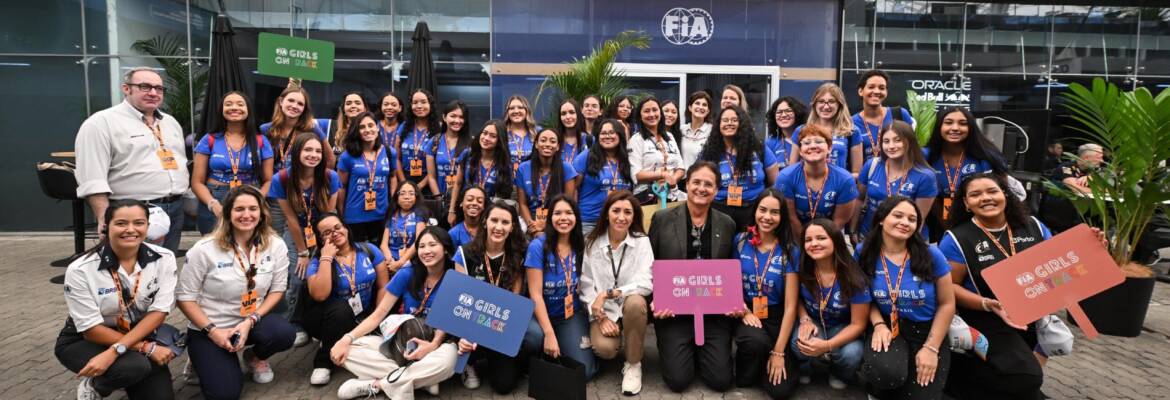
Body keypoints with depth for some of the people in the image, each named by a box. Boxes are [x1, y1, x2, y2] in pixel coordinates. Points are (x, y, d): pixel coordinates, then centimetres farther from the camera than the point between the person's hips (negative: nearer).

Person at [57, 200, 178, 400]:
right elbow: (92, 329, -18)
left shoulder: (163, 258, -14)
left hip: (138, 333, 3)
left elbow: (159, 312, -16)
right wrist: (147, 348, -23)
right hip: (84, 341, -3)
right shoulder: (81, 270, -21)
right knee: (137, 366, -32)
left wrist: (115, 351, -27)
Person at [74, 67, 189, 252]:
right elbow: (92, 181, -15)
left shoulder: (171, 122, 16)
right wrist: (106, 220, -22)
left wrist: (181, 200, 17)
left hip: (175, 209, 7)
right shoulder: (101, 123, -8)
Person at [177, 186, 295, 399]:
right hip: (208, 329, -2)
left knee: (285, 334, -31)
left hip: (252, 320, 2)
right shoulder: (205, 249, -16)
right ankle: (203, 362, 20)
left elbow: (278, 289, -3)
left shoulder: (275, 245, -9)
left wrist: (250, 321, -17)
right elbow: (185, 297, -10)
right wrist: (212, 331, -18)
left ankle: (256, 357, 7)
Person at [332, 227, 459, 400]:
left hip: (434, 345, -2)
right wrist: (347, 338, -19)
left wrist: (434, 345, -31)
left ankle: (374, 384, -22)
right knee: (349, 349, -20)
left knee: (448, 358, -39)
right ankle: (423, 379, -23)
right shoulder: (407, 274, -6)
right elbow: (378, 315, -5)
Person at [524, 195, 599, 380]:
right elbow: (535, 294, -16)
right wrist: (549, 334, -22)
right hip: (542, 314, -2)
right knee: (535, 337, -37)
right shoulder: (538, 246, -14)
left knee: (583, 371, -16)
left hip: (573, 315, 2)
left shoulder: (583, 246, -4)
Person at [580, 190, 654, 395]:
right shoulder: (591, 243, -2)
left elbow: (646, 284, -16)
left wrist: (609, 293, -25)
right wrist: (601, 317, -15)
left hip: (631, 307, 0)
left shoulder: (642, 242, -5)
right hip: (603, 311, 0)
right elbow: (586, 286, -3)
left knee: (635, 302, -36)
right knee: (604, 348, -29)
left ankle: (633, 365, -14)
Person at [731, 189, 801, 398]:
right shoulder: (740, 241, -2)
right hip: (746, 314, 0)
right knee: (756, 340, -37)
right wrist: (743, 311, -13)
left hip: (776, 318, 0)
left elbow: (790, 305, -9)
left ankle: (762, 363, 18)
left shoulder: (788, 251, -7)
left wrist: (778, 352, -13)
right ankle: (746, 371, -1)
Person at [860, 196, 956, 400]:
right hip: (888, 329, -1)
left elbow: (947, 304, -2)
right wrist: (878, 324, -15)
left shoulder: (931, 255, -8)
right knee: (885, 374, -33)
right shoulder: (864, 253, -6)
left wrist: (931, 348, -7)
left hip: (927, 332, 1)